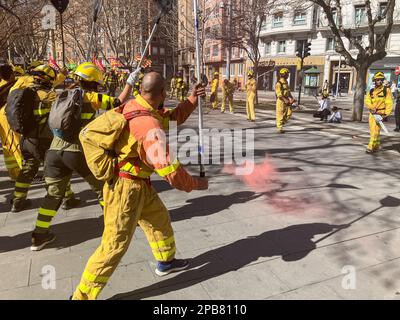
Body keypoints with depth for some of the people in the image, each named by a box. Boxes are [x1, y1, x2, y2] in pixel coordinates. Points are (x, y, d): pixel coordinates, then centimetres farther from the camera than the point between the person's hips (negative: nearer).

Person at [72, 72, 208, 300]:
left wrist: (192, 100, 5)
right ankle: (83, 295, 16)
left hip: (139, 185, 10)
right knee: (115, 245, 0)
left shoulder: (134, 105, -1)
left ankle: (166, 261, 46)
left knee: (160, 219, 24)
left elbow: (172, 117, 15)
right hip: (126, 187, -10)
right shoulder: (150, 126, -28)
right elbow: (169, 170, -27)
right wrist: (195, 184, -12)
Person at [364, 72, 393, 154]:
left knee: (375, 131, -12)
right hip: (372, 113, 6)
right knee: (372, 131, 10)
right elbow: (367, 101, 4)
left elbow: (389, 103, -6)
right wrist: (372, 107, -15)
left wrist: (386, 114, -14)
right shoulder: (371, 91, 11)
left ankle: (370, 147, -13)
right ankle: (376, 146, 24)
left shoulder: (386, 90, -4)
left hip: (380, 114, -6)